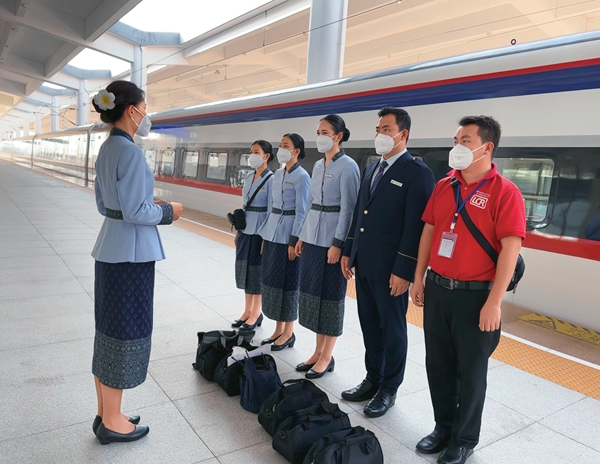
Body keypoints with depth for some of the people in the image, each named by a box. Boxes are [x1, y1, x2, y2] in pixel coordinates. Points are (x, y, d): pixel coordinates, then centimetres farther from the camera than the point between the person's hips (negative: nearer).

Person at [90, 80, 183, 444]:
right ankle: (112, 422, 18)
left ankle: (105, 414, 29)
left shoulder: (107, 149, 11)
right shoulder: (131, 152, -17)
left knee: (109, 329, 15)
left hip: (111, 247, 10)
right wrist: (168, 211, -5)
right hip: (131, 252, -9)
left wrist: (150, 203, 13)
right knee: (125, 332, 2)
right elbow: (136, 212, -21)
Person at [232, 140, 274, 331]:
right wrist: (238, 230, 13)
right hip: (245, 229, 7)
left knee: (257, 270, 3)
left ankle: (256, 313, 17)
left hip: (260, 231, -7)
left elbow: (272, 210, -14)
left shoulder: (271, 179, -12)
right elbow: (244, 205, 14)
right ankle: (248, 310, 25)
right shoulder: (249, 177, 9)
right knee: (245, 269, 12)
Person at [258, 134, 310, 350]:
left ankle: (288, 333, 15)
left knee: (287, 281, 0)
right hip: (273, 232, 8)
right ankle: (278, 329, 24)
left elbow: (302, 212, -14)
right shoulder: (277, 174, 12)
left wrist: (294, 241, -17)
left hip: (288, 234, -8)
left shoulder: (302, 176, -11)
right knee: (271, 279, 11)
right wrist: (264, 235, 15)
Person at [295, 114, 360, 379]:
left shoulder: (347, 166, -10)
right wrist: (302, 236, 14)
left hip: (331, 240, -8)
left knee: (330, 296, 2)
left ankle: (327, 357, 15)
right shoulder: (318, 165, 13)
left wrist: (338, 243, -18)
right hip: (313, 238, 8)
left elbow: (348, 208, -14)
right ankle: (318, 351, 25)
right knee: (313, 293, 12)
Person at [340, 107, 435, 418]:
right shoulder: (372, 168, 14)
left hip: (391, 268, -7)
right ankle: (373, 379, 35)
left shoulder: (418, 172, -11)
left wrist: (403, 271, -19)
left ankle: (389, 389, 26)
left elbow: (415, 225, -17)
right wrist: (349, 251, 14)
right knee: (369, 325, 17)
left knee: (392, 329, 9)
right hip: (364, 263, 8)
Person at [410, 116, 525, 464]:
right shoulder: (443, 186, 6)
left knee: (470, 371, 11)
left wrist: (494, 303, -18)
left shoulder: (505, 192, -12)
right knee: (438, 364, 16)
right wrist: (419, 278, 10)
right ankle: (443, 428, 37)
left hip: (475, 294, -5)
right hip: (437, 289, 6)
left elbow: (511, 248, -15)